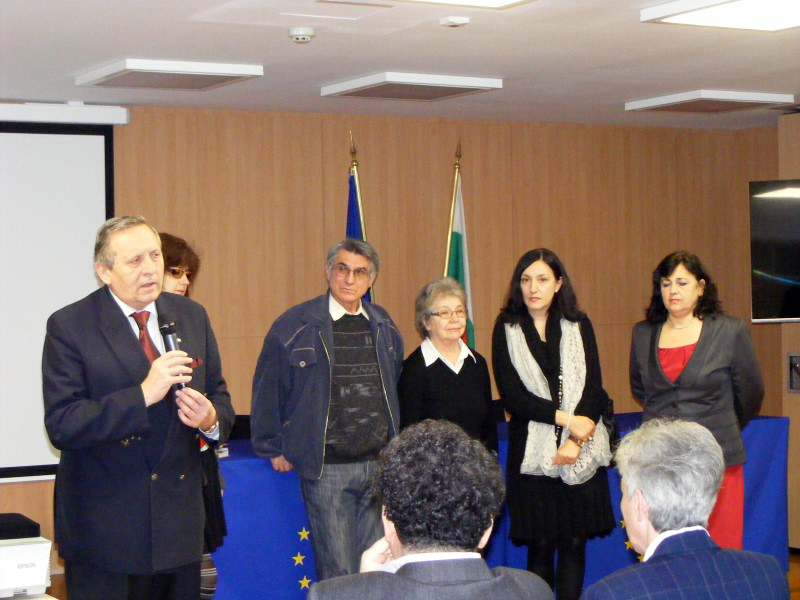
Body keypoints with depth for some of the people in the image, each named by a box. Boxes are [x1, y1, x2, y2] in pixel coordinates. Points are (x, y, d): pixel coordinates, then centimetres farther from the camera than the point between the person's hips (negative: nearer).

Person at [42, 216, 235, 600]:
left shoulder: (191, 316, 7)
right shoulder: (69, 326, -9)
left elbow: (219, 396, 13)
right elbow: (61, 426, -17)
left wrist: (212, 420, -11)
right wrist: (142, 396, -26)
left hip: (180, 521, 4)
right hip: (105, 528, -4)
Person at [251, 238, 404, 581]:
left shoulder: (384, 328, 10)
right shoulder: (295, 326, -5)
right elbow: (266, 391, 0)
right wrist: (273, 449, 0)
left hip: (380, 463, 5)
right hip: (327, 468, -4)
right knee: (339, 574, -2)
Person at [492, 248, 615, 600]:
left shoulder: (578, 326, 9)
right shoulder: (506, 329, 4)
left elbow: (594, 388, 2)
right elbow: (511, 396, -4)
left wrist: (576, 440, -12)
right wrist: (565, 418, -12)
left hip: (581, 452, 1)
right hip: (533, 452, -1)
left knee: (575, 543, 1)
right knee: (540, 547, 0)